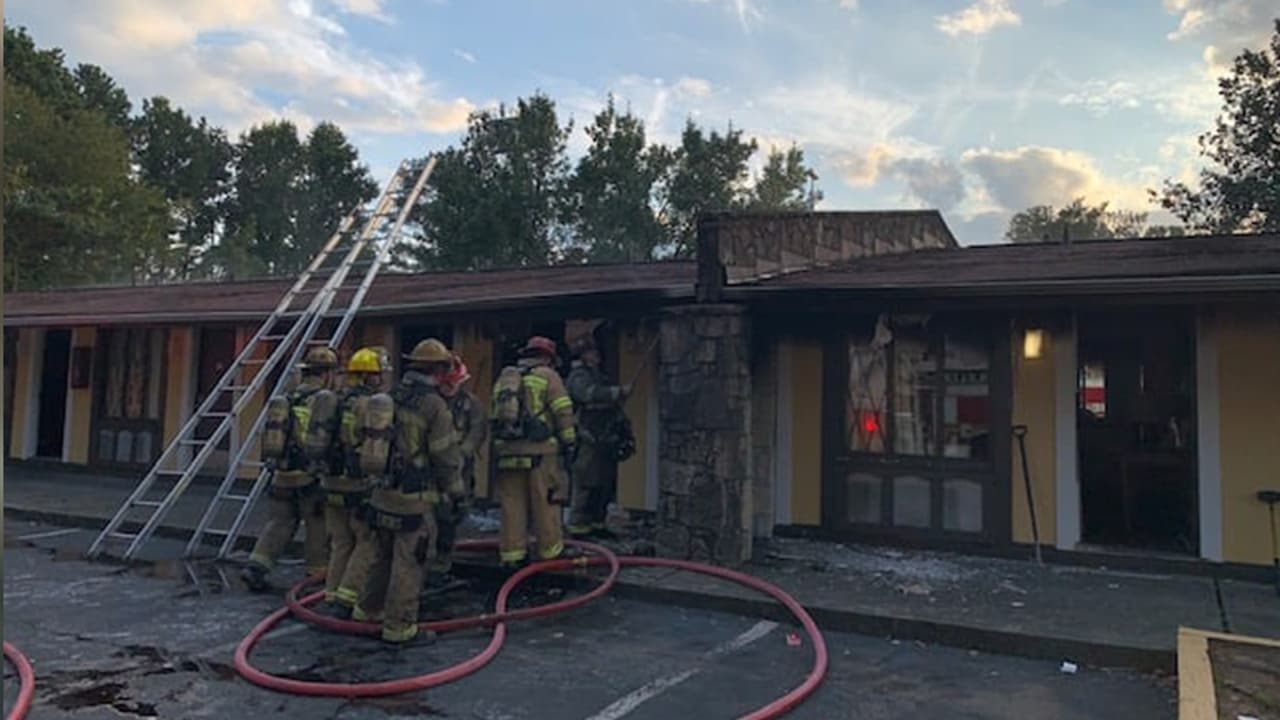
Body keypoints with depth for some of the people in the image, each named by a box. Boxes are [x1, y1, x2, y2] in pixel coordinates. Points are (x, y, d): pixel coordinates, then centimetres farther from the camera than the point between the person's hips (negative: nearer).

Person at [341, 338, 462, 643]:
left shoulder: (390, 398, 7)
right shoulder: (434, 405, -14)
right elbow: (445, 454, -13)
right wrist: (454, 490, 2)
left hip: (382, 490, 8)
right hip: (415, 496, -7)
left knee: (377, 552, 21)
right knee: (408, 561, 1)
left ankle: (368, 608, 34)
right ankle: (399, 625, 8)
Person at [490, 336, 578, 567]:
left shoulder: (503, 378, 21)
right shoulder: (547, 375, 2)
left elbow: (493, 416, 22)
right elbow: (563, 412, -5)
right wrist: (569, 441, 2)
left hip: (507, 451, 5)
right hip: (539, 449, -5)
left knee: (512, 504, 7)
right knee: (545, 502, 3)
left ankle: (512, 553, 10)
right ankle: (551, 550, 10)